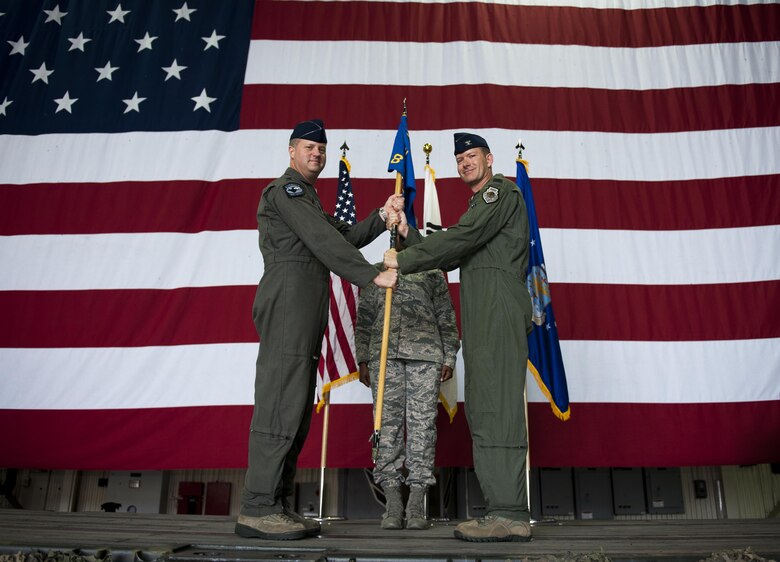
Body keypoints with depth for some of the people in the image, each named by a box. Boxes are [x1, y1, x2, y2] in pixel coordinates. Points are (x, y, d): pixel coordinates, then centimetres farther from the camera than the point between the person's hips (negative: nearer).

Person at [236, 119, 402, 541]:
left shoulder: (307, 199, 31)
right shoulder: (285, 189, 0)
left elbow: (345, 236, 21)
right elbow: (325, 242, -11)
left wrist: (382, 216, 9)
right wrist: (374, 275, -12)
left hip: (305, 310, 10)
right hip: (288, 299, -10)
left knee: (296, 409, 6)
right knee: (281, 402, -14)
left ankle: (276, 505, 8)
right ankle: (256, 510, -12)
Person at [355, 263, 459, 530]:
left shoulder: (433, 274, 21)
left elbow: (447, 320, 16)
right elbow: (363, 320, 17)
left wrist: (449, 358, 5)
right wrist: (362, 359, 6)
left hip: (425, 353, 0)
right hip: (384, 352, 1)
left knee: (422, 423, -6)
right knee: (388, 423, -5)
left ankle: (417, 506, -3)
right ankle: (392, 504, -1)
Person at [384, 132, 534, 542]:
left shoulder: (501, 192, 2)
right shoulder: (479, 206, 32)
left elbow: (459, 239, -12)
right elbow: (450, 258, 24)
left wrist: (403, 261, -8)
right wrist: (409, 234, 14)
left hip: (499, 309, -10)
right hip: (482, 320, 10)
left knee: (496, 408, -16)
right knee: (483, 411, 4)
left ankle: (509, 514, -16)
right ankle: (502, 512, 5)